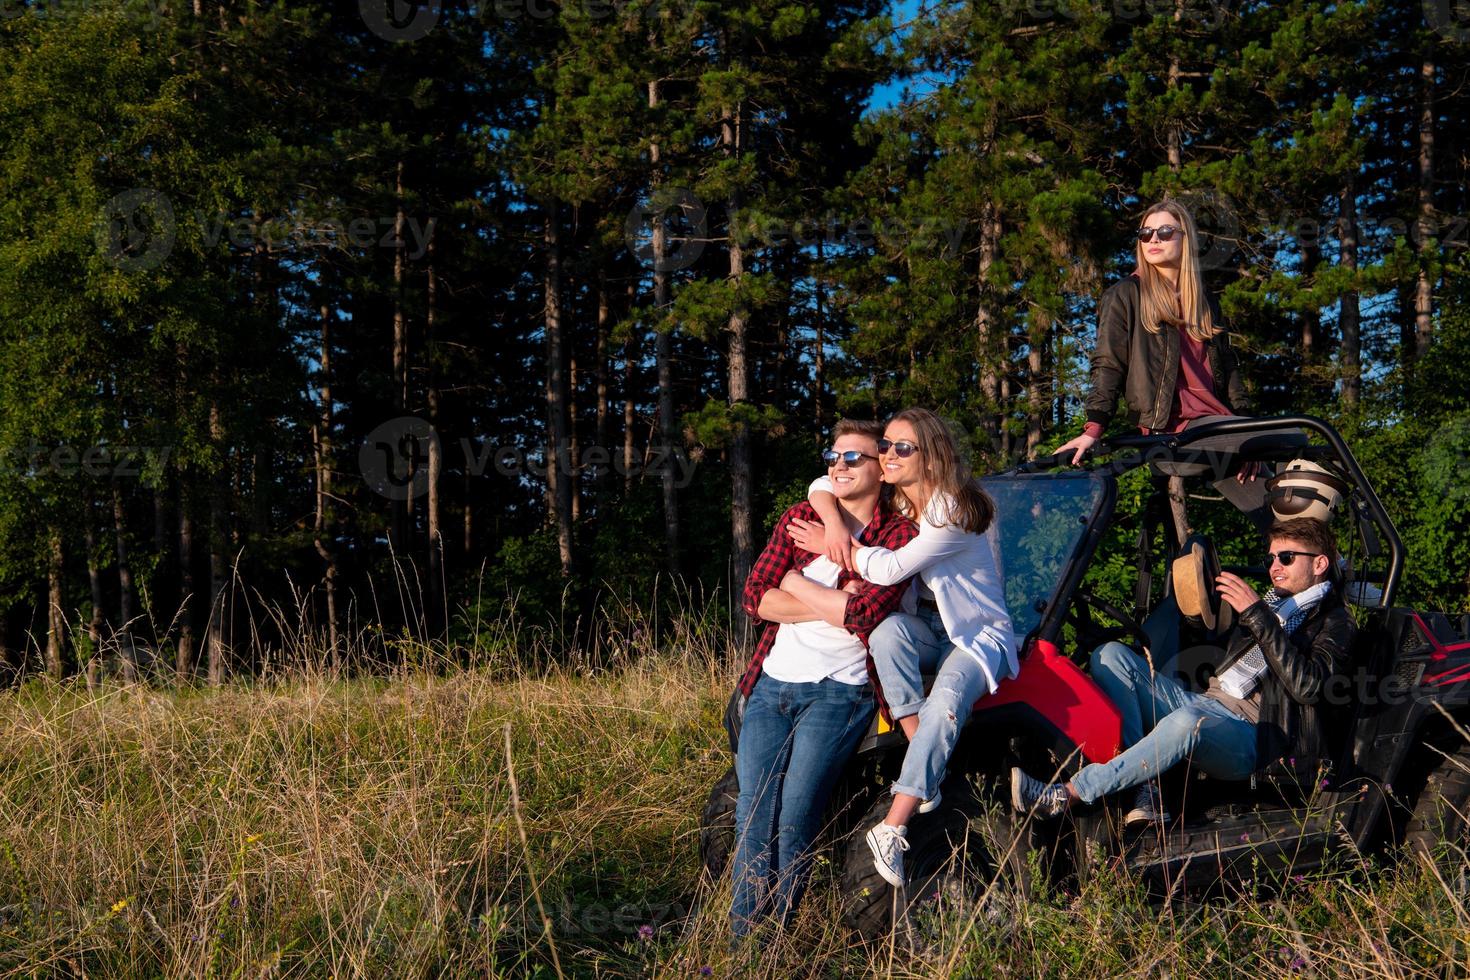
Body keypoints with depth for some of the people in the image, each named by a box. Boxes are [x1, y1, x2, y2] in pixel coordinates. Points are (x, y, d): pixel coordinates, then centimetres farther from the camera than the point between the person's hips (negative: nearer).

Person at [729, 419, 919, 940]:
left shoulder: (899, 536, -1)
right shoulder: (799, 518, 11)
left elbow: (864, 614, -17)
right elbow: (756, 598, 1)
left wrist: (796, 583, -6)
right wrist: (830, 605, -10)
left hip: (839, 691, -4)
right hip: (772, 682, 4)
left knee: (794, 820, -13)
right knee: (752, 813, -3)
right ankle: (742, 939, 4)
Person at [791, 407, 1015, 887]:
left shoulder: (955, 510, -21)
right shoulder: (892, 501, 1)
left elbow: (891, 568, -29)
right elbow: (822, 485, 8)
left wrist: (830, 546, -17)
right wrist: (836, 525, -15)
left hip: (981, 634, -6)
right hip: (929, 629, 6)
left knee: (947, 700, -37)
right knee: (887, 629, -31)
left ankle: (892, 829, -39)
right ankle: (926, 770, -27)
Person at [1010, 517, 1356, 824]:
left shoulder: (1333, 621, 6)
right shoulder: (1272, 603, 28)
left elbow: (1306, 686, -14)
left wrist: (1258, 615, -17)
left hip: (1249, 735, -8)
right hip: (1204, 703, 8)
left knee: (1185, 723, -42)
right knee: (1111, 655, -9)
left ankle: (1066, 795, -39)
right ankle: (1148, 786, -24)